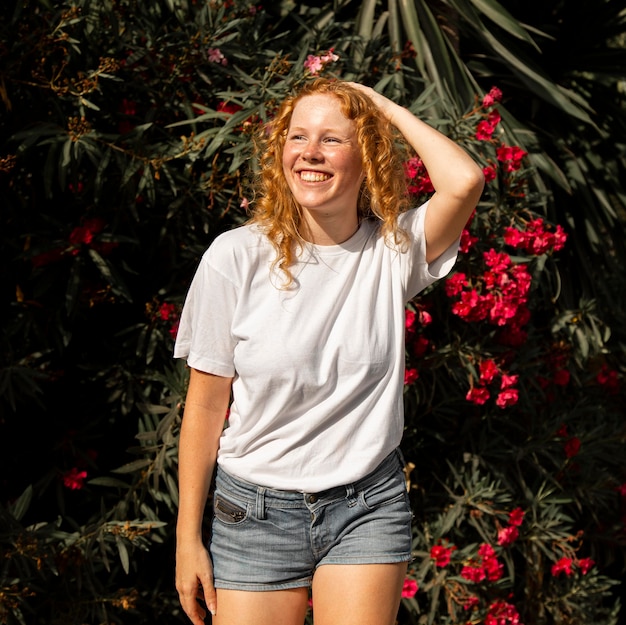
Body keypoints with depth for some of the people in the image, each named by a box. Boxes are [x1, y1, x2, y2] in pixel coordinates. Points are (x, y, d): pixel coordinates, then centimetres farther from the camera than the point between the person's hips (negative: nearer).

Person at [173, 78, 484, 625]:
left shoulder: (392, 249, -5)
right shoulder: (237, 257, -7)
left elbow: (465, 182, -26)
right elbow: (207, 401, -3)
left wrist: (385, 106, -11)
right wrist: (188, 538, -2)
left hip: (368, 504, 0)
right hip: (256, 512, 0)